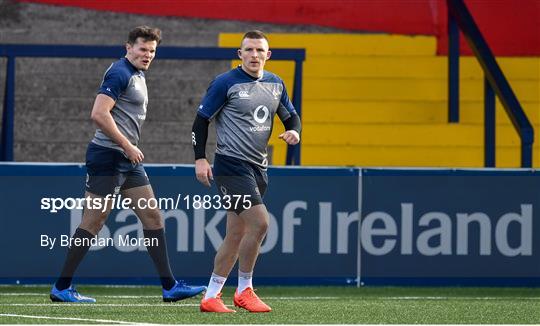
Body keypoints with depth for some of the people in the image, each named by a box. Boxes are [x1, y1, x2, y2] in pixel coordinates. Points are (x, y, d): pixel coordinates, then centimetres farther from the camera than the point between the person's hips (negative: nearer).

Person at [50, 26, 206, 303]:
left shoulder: (137, 75, 18)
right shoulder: (119, 73, -13)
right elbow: (99, 114, -23)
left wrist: (131, 149, 19)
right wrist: (128, 147, -19)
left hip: (128, 159, 10)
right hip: (107, 157, -10)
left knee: (153, 217, 5)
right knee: (93, 222, -6)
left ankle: (169, 286, 6)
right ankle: (61, 287, 1)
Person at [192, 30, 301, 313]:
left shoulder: (275, 84, 11)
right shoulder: (225, 83, -8)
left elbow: (290, 116, 22)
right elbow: (201, 120, -5)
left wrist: (293, 130, -1)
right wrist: (200, 159, -13)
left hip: (257, 167, 7)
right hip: (231, 164, -7)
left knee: (236, 235, 8)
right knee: (259, 222, -19)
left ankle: (211, 297, 15)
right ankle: (244, 291, -5)